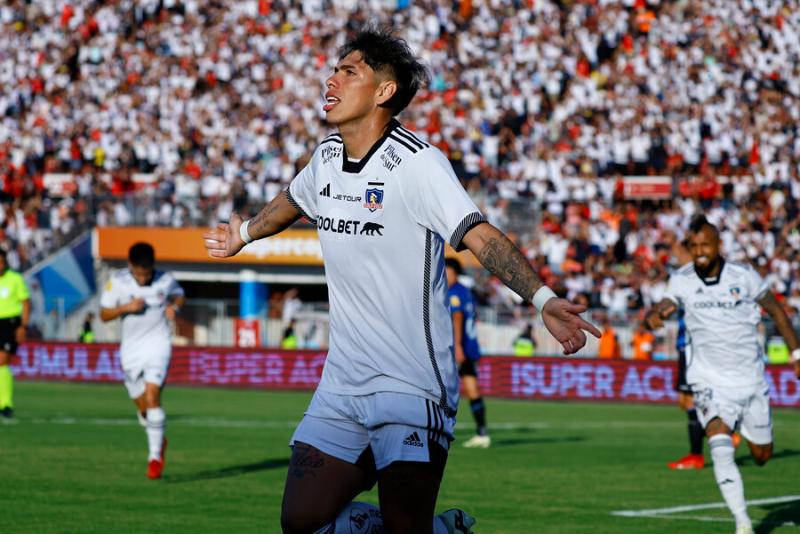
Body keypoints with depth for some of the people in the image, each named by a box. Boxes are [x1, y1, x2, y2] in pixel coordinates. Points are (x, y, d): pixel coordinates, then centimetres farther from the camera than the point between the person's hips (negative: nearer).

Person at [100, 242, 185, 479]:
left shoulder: (166, 280, -5)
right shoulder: (117, 281, -7)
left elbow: (179, 295, 16)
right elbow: (104, 315, -4)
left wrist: (174, 306, -6)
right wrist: (126, 307, -20)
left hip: (158, 345, -2)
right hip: (131, 349, 2)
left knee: (152, 395, -21)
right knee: (142, 406, 8)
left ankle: (155, 455, -16)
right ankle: (159, 441, 38)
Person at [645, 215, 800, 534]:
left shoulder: (744, 276, -8)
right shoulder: (681, 280, -7)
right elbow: (664, 307, -19)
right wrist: (655, 315, -44)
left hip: (750, 378, 1)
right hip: (710, 381, -1)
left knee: (762, 456, 13)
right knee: (721, 449, -25)